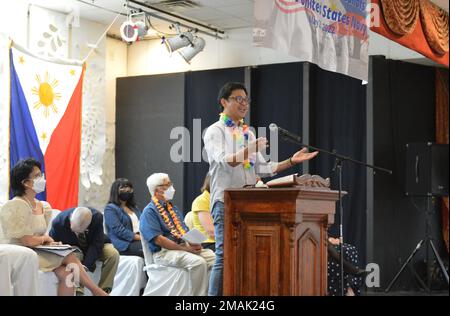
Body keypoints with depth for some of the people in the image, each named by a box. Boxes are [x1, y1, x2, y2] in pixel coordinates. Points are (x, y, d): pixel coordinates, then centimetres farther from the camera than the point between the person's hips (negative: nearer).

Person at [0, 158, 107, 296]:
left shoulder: (42, 206, 11)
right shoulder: (16, 206, -13)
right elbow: (27, 241, -18)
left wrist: (48, 242, -9)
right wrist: (46, 239, -2)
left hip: (38, 252, 7)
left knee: (66, 274, -21)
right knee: (69, 256, -17)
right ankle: (97, 291, -3)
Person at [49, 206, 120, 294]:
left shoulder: (97, 217, -30)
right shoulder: (59, 222, -29)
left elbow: (96, 245, -26)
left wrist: (86, 265, -38)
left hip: (93, 248, 1)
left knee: (113, 253, -27)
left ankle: (104, 291, -19)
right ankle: (78, 290, -27)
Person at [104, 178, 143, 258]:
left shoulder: (133, 207, 27)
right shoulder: (110, 209, 3)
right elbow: (118, 230, -10)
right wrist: (138, 237, -17)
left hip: (138, 240, 7)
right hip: (124, 245, -7)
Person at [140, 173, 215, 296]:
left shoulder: (172, 207, 23)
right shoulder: (149, 211, -4)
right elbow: (158, 239, -15)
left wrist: (194, 244, -2)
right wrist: (185, 248, -18)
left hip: (186, 247, 8)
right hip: (164, 252, -8)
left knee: (214, 257, -14)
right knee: (198, 262, -31)